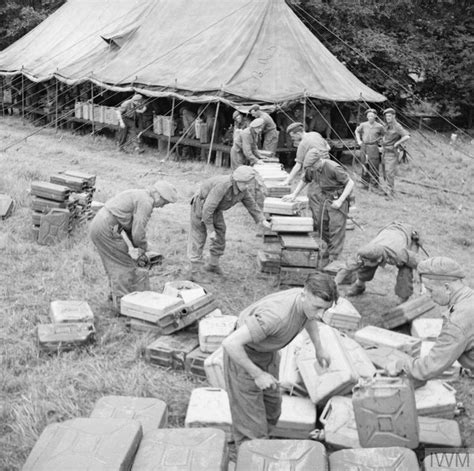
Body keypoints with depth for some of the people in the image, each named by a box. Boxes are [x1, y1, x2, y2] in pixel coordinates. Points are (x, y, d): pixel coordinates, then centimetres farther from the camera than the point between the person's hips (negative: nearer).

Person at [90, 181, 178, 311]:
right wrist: (143, 248, 4)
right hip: (107, 229, -10)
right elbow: (138, 232, -15)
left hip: (98, 225, 10)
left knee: (115, 263, 21)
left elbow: (131, 227, 21)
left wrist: (138, 248, 11)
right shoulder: (146, 203, -12)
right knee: (124, 264, 0)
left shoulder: (138, 196, 20)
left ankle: (116, 293, 32)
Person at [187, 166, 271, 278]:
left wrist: (262, 220, -5)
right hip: (201, 204, -7)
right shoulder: (223, 186, -39)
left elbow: (251, 204, 3)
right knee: (198, 237, -4)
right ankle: (195, 270, 3)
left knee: (220, 235, 8)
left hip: (215, 208, 7)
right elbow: (208, 208, -37)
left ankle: (213, 264, 23)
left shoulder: (243, 189, -14)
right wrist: (210, 230, -31)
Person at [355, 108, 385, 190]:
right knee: (365, 165, 5)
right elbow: (357, 131, 22)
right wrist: (358, 140, 12)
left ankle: (375, 182, 2)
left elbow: (384, 134, 15)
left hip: (373, 147, -2)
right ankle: (365, 183, 13)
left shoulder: (379, 126, -2)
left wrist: (380, 141, 3)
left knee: (373, 166, -7)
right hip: (364, 146, 2)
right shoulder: (363, 125, 3)